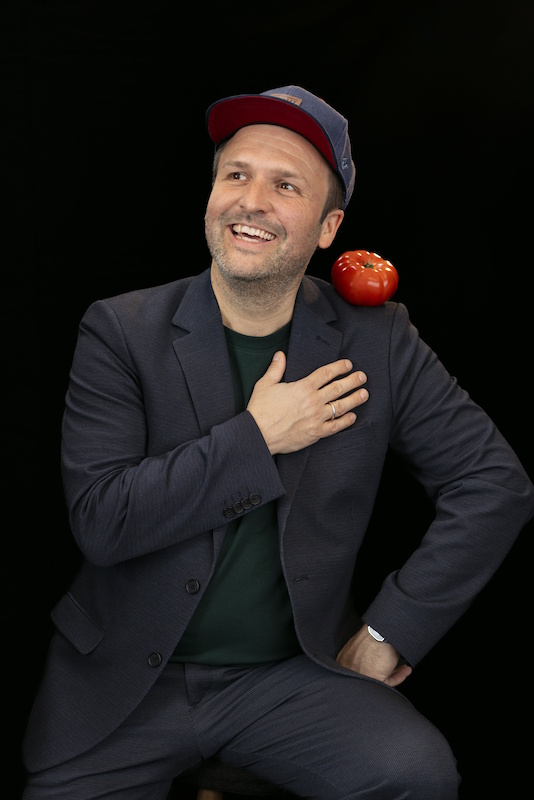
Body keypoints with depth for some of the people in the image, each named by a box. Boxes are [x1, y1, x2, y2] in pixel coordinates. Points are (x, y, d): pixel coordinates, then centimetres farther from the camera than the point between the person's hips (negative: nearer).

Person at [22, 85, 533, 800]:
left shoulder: (377, 342, -2)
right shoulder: (120, 331, -6)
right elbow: (100, 519, -14)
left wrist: (389, 633, -7)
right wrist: (256, 439, -17)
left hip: (293, 673, 1)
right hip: (126, 684, 0)